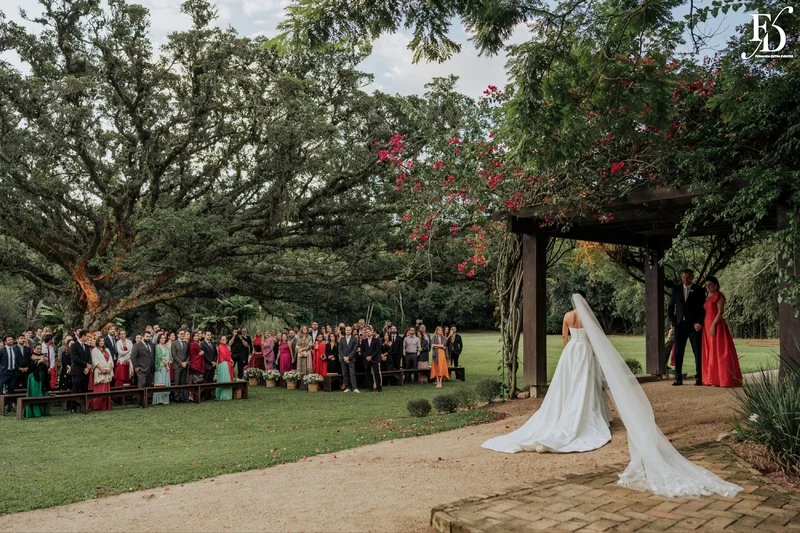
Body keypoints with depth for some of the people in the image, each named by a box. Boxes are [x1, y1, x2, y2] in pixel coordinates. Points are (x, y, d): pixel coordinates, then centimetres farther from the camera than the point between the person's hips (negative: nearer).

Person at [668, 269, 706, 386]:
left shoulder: (699, 291, 5)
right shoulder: (676, 290, 11)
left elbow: (703, 309, 3)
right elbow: (670, 308, 15)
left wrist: (699, 323, -9)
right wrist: (672, 321, 3)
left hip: (694, 325, -2)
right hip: (680, 325, 2)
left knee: (698, 352, 0)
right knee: (678, 352, 0)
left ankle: (699, 377, 6)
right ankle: (678, 378, 3)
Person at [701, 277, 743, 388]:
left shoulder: (719, 296, -5)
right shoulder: (708, 297, 18)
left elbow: (720, 312, -13)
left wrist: (713, 325, -20)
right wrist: (707, 326, 9)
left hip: (716, 326, -8)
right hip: (707, 326, 8)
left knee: (718, 352, -7)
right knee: (710, 353, 8)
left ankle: (721, 380, -6)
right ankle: (714, 379, 11)